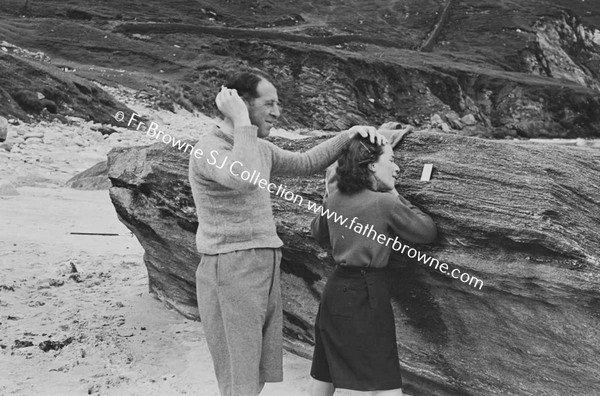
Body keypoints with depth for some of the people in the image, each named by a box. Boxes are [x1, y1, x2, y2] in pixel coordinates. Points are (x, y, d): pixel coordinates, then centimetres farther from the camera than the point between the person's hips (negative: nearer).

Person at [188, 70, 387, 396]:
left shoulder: (260, 148, 14)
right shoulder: (209, 148, -14)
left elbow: (305, 164, 27)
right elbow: (245, 179, -35)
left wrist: (349, 134, 15)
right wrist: (241, 121, -23)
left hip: (264, 272, 9)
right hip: (230, 274, -9)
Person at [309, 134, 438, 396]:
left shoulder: (335, 198, 5)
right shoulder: (386, 202, -13)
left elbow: (318, 232, 23)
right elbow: (428, 232, -3)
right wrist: (398, 200, 5)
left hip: (336, 286, 7)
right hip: (367, 292, -7)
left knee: (325, 374, 18)